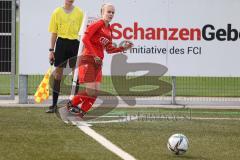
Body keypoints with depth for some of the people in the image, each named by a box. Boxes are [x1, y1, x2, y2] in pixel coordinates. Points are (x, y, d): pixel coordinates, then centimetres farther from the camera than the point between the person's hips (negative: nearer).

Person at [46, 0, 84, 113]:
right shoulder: (57, 12, 5)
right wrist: (51, 50, 2)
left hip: (75, 44, 0)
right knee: (58, 73, 1)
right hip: (61, 43, 0)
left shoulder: (79, 13, 5)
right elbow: (54, 33, 6)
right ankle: (54, 104, 6)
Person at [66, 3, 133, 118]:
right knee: (91, 91, -13)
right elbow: (85, 39, -19)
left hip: (98, 62, 8)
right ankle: (71, 104, 8)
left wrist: (123, 48, 5)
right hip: (88, 60, -8)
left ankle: (81, 114, 11)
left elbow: (109, 49, 18)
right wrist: (94, 55, -20)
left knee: (95, 93, 2)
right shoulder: (98, 24, -10)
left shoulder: (109, 29, 14)